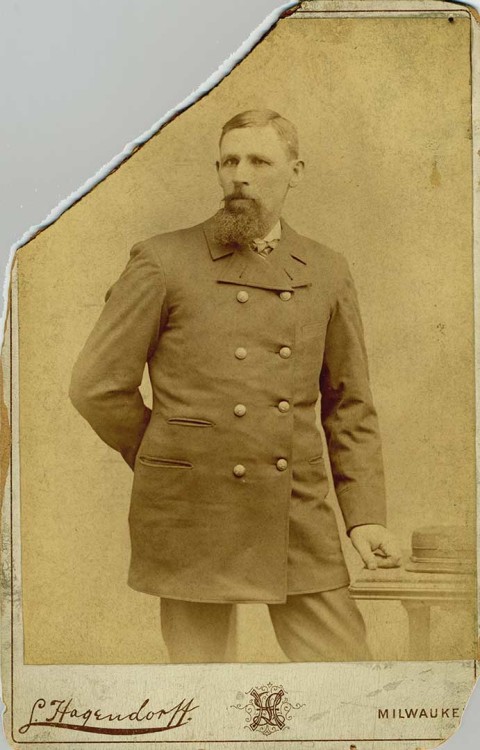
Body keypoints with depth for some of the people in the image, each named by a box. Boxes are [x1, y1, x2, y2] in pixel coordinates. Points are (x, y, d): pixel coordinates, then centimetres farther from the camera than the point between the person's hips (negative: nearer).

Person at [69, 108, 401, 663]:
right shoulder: (162, 262, -3)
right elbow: (96, 386, -1)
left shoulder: (327, 273, 7)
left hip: (298, 522, 3)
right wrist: (170, 466, 5)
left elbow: (349, 406, 11)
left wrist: (365, 516, 3)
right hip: (193, 524, -2)